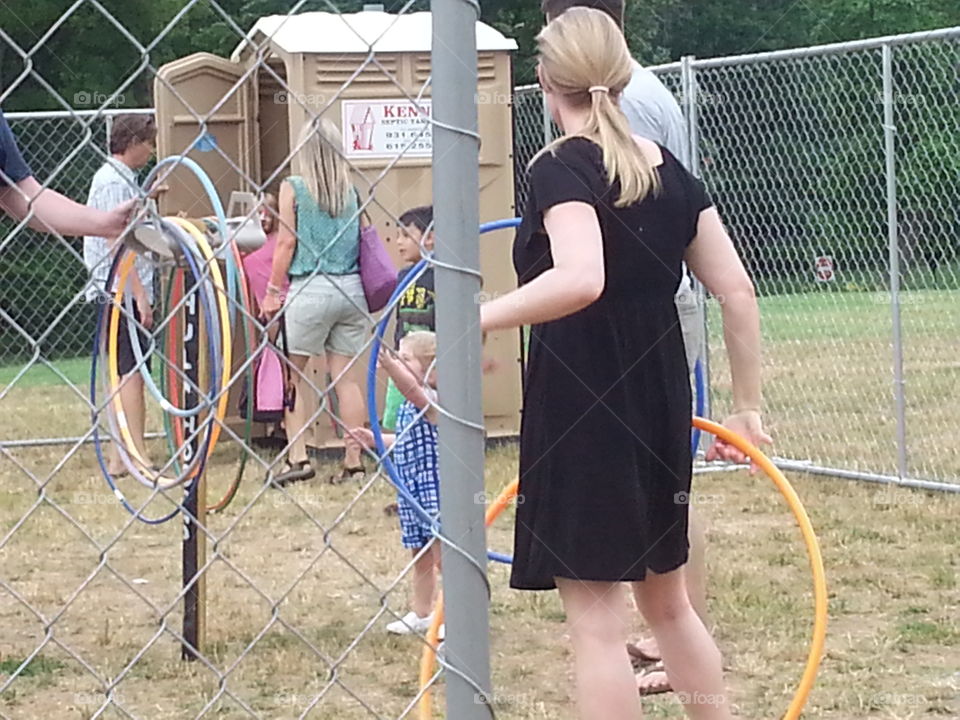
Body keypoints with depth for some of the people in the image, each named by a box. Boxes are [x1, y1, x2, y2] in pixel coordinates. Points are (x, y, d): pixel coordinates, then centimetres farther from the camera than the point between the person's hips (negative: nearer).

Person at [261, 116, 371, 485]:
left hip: (309, 289, -4)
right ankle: (353, 461, 7)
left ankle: (297, 456, -4)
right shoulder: (352, 190, 7)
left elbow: (286, 242, -5)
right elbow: (364, 239, 11)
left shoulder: (293, 188, -3)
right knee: (346, 376, 7)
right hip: (351, 289, 4)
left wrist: (273, 291, 1)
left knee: (291, 374, 4)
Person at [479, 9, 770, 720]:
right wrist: (747, 408, 15)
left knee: (596, 618, -1)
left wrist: (479, 319, -26)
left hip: (580, 407, -7)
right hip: (660, 398, 7)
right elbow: (739, 293, 7)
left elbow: (580, 279, -31)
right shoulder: (669, 170, 8)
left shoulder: (562, 169, -12)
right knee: (668, 601, 22)